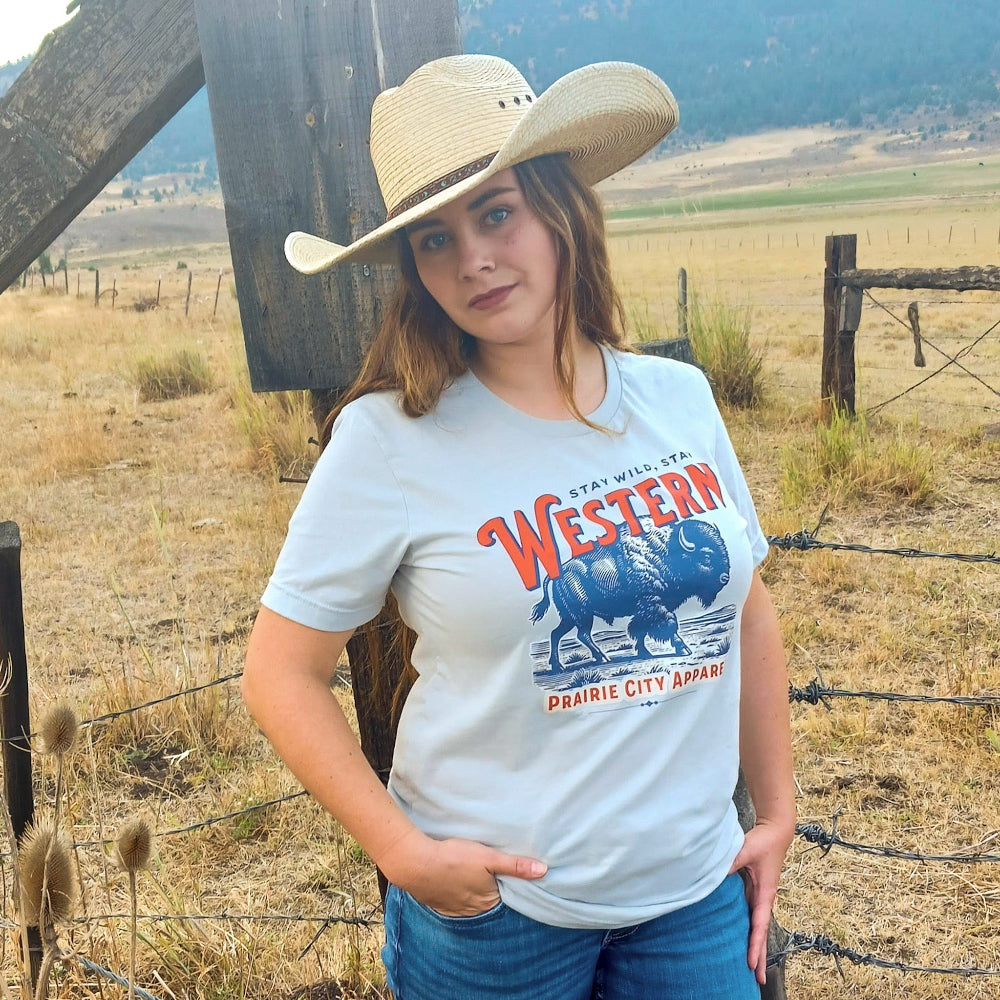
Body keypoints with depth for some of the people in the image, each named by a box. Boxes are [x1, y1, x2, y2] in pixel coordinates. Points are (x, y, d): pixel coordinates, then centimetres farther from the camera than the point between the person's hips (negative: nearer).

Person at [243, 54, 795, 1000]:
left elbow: (745, 610, 9)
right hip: (494, 903, -3)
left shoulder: (679, 399, -2)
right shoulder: (389, 440, -13)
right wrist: (402, 850, -16)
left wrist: (776, 810, 10)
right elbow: (281, 674, -9)